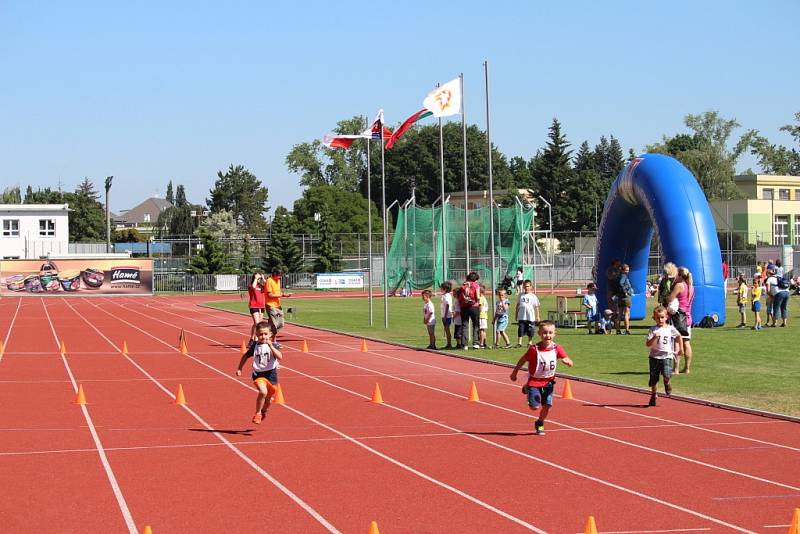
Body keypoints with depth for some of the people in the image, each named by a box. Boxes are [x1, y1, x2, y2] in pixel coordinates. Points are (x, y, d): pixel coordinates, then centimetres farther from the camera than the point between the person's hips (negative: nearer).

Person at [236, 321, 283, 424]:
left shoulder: (273, 346, -6)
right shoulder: (255, 345, -3)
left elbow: (280, 357, -23)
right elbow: (245, 356, 13)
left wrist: (271, 346, -29)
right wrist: (239, 369, 12)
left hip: (271, 374, 1)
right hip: (258, 374, -1)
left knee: (267, 399, 15)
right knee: (263, 392, -28)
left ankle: (264, 411, 49)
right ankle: (257, 413, -9)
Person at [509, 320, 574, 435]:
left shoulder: (557, 348, -12)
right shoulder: (534, 349, -22)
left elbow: (568, 361, -6)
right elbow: (523, 360, -8)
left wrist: (567, 361, -32)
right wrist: (514, 373, 2)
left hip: (548, 381, 3)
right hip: (534, 381, -3)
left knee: (547, 405, 2)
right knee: (534, 406, -7)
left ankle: (540, 424, 30)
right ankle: (527, 389, 25)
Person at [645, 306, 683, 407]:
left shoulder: (671, 329, 0)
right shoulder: (652, 330, -3)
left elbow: (678, 336, 18)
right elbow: (648, 344, -10)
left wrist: (680, 348, 20)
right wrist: (655, 337, -24)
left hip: (667, 356, -1)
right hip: (655, 356, 1)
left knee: (666, 375, -21)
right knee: (653, 378, 7)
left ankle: (667, 383, 15)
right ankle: (653, 395, 27)